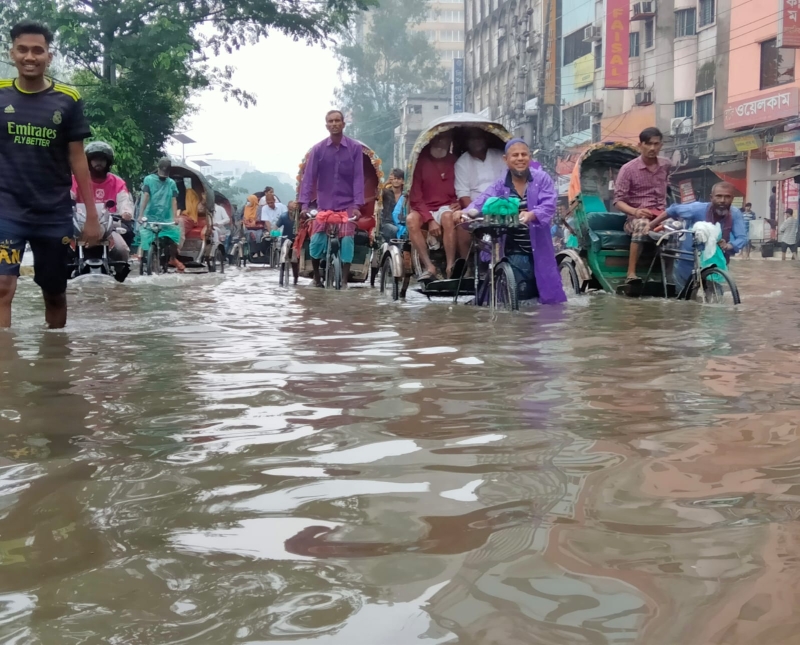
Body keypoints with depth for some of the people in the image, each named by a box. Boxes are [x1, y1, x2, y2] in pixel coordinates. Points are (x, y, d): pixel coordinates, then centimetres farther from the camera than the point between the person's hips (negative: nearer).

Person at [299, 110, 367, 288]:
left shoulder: (355, 148, -5)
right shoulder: (318, 149, -4)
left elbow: (358, 177, -7)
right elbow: (309, 177, -6)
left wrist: (357, 205, -15)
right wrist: (304, 204, -14)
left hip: (347, 205, -1)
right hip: (324, 204, 1)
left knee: (347, 240, -10)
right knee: (316, 240, -4)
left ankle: (344, 280, 0)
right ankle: (316, 276, 18)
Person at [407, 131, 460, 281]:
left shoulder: (455, 162, 6)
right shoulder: (421, 161, 0)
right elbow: (415, 197, -5)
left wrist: (459, 203, -15)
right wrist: (430, 220, -19)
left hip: (447, 209, 0)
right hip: (424, 210, 0)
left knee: (448, 216, -36)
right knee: (411, 219, -33)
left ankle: (450, 266, -34)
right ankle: (429, 267, -34)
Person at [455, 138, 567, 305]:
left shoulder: (542, 179, 0)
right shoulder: (500, 185, 4)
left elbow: (549, 205, -15)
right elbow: (484, 200, -13)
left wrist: (531, 215, -38)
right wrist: (467, 211, -36)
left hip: (538, 249, 0)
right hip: (514, 251, 0)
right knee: (521, 293, -9)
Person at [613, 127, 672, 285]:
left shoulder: (667, 165, 11)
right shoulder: (628, 169, -2)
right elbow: (618, 200, -6)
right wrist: (635, 211, -23)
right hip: (637, 217, -4)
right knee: (643, 224, -41)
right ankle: (631, 274, -41)